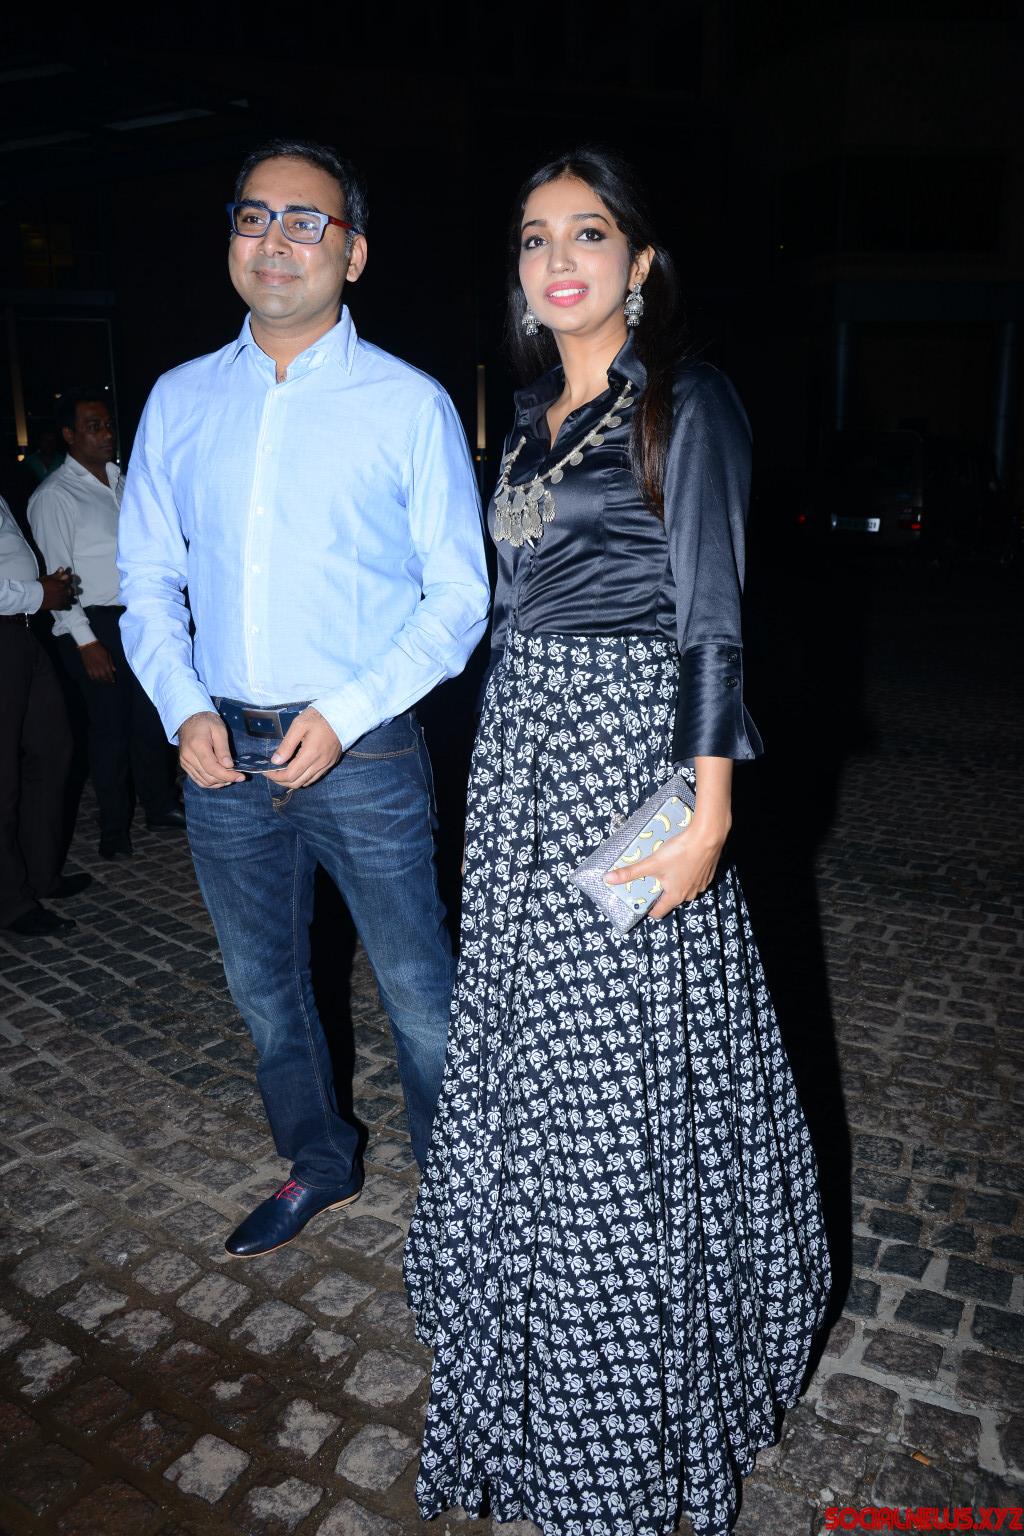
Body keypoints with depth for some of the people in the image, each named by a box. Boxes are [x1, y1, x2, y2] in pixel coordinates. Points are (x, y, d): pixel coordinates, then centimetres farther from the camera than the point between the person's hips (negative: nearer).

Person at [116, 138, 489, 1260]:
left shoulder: (410, 405, -3)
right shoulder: (178, 400, 8)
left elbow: (458, 595, -5)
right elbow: (149, 579, 10)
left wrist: (346, 712, -16)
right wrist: (183, 708, -6)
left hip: (363, 751, -4)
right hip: (224, 752, 5)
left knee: (419, 991, 6)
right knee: (263, 988, 18)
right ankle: (318, 1166, 43)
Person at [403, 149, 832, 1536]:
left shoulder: (686, 402, -6)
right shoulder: (536, 411, 16)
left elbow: (712, 614, -12)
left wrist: (710, 805, -17)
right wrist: (504, 760, 18)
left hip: (630, 743, -7)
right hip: (523, 743, 8)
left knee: (623, 1055, 2)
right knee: (532, 1034, 16)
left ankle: (634, 1394, 27)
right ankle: (552, 1335, 40)